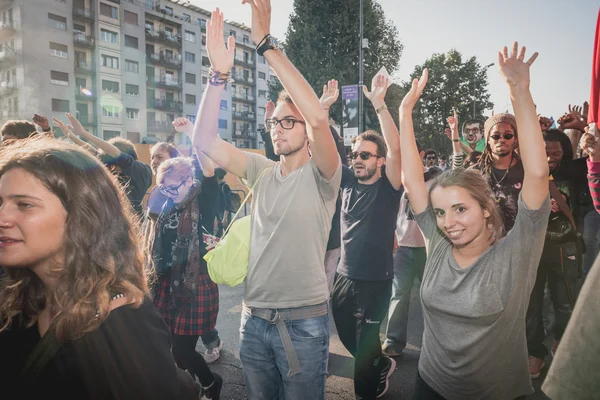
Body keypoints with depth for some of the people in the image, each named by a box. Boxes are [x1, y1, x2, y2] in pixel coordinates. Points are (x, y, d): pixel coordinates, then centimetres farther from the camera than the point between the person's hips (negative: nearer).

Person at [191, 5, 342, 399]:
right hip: (254, 318, 5)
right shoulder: (261, 170, 4)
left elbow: (319, 118, -29)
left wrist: (266, 43, -27)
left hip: (304, 321, -4)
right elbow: (204, 140, -6)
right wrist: (220, 73, -17)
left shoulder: (321, 175, -10)